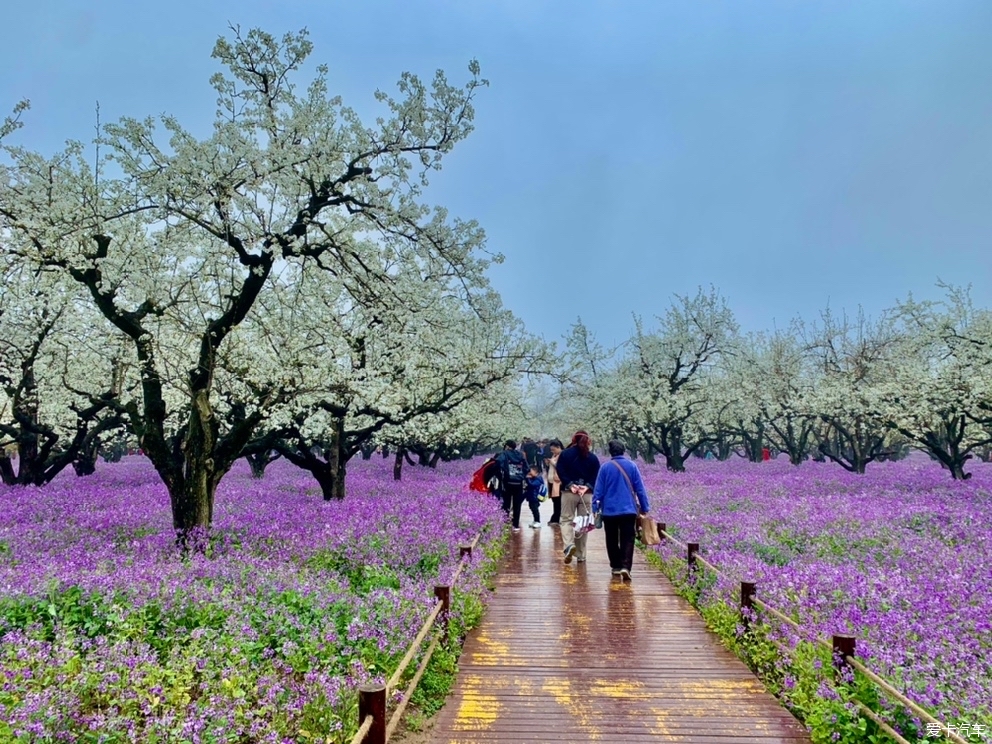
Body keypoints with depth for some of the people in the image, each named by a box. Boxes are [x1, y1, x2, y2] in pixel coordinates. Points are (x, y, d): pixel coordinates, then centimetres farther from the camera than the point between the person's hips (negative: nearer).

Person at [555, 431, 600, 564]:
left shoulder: (565, 454, 1)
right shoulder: (593, 458, 7)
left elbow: (560, 472, -8)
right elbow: (596, 476, -1)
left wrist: (570, 484, -10)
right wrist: (587, 486, -8)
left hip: (569, 492, -2)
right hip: (587, 493, 2)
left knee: (566, 520, 6)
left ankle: (569, 544, -20)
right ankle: (581, 555, 13)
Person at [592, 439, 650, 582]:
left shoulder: (605, 468, -4)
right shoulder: (632, 466, -1)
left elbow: (598, 490, -2)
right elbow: (640, 489, 3)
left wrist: (595, 508, 5)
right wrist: (645, 508, 10)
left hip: (609, 511, 0)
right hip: (629, 510, 0)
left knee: (612, 541, 14)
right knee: (627, 540, -1)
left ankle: (616, 566, 20)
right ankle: (625, 567, -16)